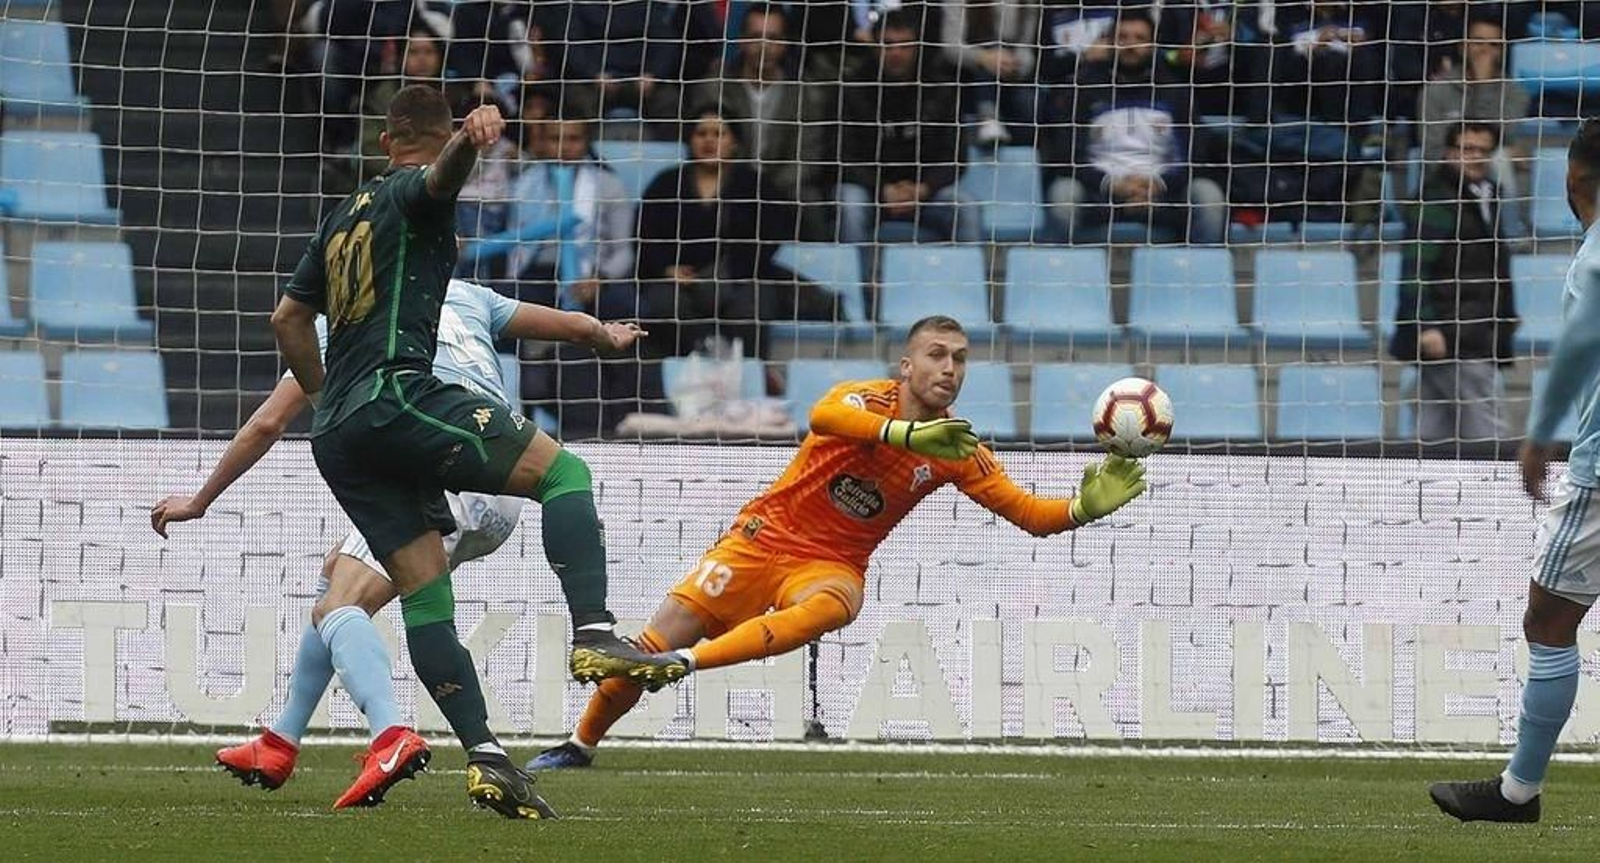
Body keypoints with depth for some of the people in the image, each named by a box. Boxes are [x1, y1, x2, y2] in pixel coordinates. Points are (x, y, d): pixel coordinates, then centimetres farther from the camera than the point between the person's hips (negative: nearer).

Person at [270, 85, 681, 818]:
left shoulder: (344, 217, 26)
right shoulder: (412, 193, 4)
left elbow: (288, 319, 31)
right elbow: (443, 173, -22)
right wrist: (474, 139, -44)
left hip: (338, 436, 8)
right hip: (396, 394, -8)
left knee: (424, 592, 3)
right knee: (564, 472, -8)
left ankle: (484, 755, -7)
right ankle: (594, 635, -27)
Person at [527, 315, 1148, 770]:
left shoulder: (957, 453, -4)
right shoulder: (866, 400, -15)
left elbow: (1030, 514, -4)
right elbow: (823, 415, -41)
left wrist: (1085, 507, -24)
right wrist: (909, 434, -54)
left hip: (832, 564, 2)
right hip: (765, 538, -2)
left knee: (829, 608, -37)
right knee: (656, 640, -7)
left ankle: (685, 663, -44)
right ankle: (579, 744, 17)